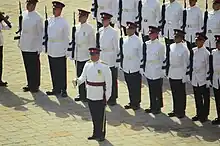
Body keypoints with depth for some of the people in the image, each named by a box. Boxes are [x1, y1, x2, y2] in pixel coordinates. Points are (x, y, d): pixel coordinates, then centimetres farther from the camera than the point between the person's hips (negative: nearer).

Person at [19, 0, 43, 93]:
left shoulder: (37, 18, -13)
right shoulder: (24, 14, 5)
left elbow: (40, 33, -9)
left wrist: (40, 48, -9)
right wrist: (20, 41, 15)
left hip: (33, 47, -6)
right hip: (24, 46, 6)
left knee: (34, 67, 2)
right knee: (27, 67, 13)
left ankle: (35, 86, 11)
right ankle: (29, 84, 24)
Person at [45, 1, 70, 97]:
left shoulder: (64, 23, -8)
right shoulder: (50, 20, 7)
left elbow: (66, 38, -6)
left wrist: (67, 51, -8)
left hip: (60, 51, -5)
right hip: (51, 50, 6)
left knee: (61, 71, 0)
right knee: (53, 71, 10)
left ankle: (63, 90, 8)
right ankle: (56, 89, 19)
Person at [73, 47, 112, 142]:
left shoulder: (104, 66, -13)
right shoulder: (88, 65, 3)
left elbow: (108, 82, -10)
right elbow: (83, 77, 8)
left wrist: (107, 96, -11)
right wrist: (77, 81, -14)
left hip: (100, 96, -5)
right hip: (90, 95, 5)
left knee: (101, 116, 4)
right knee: (94, 116, 14)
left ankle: (101, 135, 15)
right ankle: (95, 133, 26)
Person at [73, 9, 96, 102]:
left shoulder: (89, 29, -11)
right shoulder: (77, 27, 9)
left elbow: (92, 43, -9)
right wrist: (74, 55, 16)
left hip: (85, 56, -7)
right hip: (78, 56, 7)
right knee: (79, 76, 11)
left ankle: (87, 96, 5)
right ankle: (81, 94, 20)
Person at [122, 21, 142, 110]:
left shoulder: (137, 41, -10)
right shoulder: (125, 40, 8)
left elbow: (140, 55, -7)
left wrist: (140, 65, -7)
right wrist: (123, 65, 15)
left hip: (135, 67, -6)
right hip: (126, 67, 6)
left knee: (136, 86, 2)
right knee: (129, 86, 12)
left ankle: (136, 103, 12)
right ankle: (131, 102, 22)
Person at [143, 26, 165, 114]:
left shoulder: (160, 46, -11)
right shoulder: (147, 44, 6)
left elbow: (162, 60, -5)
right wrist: (145, 69, 12)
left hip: (157, 73, -6)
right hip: (149, 72, 6)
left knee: (157, 91, 2)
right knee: (151, 91, 13)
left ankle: (158, 108, 11)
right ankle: (152, 107, 22)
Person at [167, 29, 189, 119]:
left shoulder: (184, 49, -12)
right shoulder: (171, 46, 5)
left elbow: (186, 63, -9)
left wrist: (184, 76, -10)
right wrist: (169, 72, 14)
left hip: (180, 75, -6)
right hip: (172, 73, 6)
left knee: (181, 94, 4)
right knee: (174, 93, 13)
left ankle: (181, 111, 14)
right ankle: (175, 110, 23)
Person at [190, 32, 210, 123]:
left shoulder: (206, 53, -12)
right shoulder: (193, 51, 3)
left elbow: (208, 67, -9)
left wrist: (208, 81, -9)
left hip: (203, 80, -5)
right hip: (195, 80, 5)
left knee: (205, 98, 7)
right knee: (197, 98, 13)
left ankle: (204, 115, 17)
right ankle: (199, 114, 24)